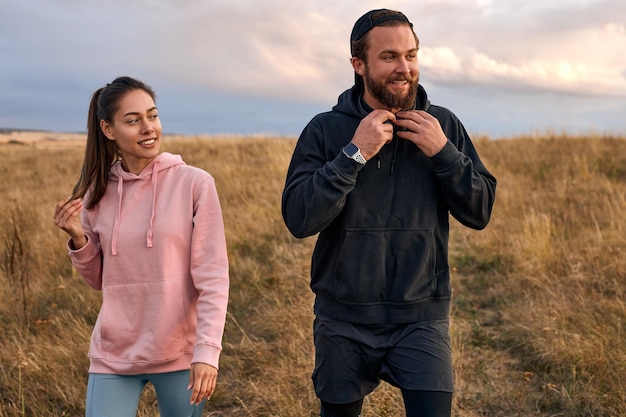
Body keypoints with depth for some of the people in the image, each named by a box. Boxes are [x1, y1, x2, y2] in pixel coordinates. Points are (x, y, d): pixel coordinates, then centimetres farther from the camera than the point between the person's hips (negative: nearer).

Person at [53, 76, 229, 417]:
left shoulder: (195, 184, -10)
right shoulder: (97, 193, 2)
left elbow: (213, 277, -10)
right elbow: (99, 280, 11)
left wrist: (207, 350, -17)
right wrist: (78, 239, -6)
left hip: (180, 353, -2)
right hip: (114, 355, 3)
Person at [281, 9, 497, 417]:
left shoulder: (443, 125, 0)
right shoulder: (325, 130, -6)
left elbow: (480, 212, -2)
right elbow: (298, 219, -15)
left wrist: (443, 153, -16)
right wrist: (354, 154, -22)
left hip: (421, 318, 0)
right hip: (344, 321, 0)